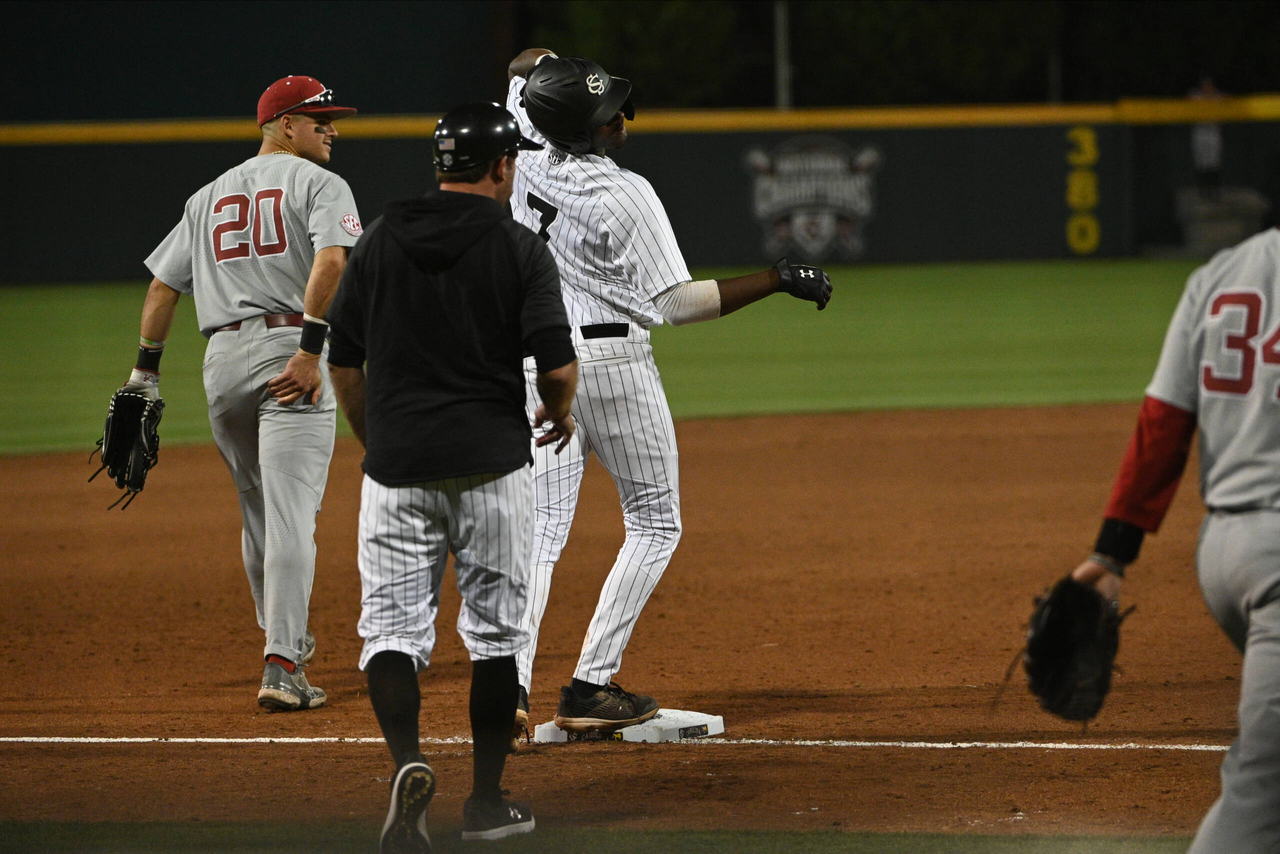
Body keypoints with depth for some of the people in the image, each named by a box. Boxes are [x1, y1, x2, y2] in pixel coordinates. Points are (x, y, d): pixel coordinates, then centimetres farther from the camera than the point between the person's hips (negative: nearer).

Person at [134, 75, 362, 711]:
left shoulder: (210, 195, 21)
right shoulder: (317, 183, 2)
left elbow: (163, 284, 20)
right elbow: (332, 260, -17)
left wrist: (146, 371, 22)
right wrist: (311, 348, -19)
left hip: (221, 358, 6)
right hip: (287, 351, -6)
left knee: (258, 511, 21)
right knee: (289, 516, -11)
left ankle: (286, 639, 35)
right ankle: (282, 668, -19)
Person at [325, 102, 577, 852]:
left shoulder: (380, 241, 4)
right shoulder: (520, 249, -5)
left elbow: (343, 362, 7)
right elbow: (557, 365, -13)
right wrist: (560, 414, 10)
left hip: (396, 466, 2)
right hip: (491, 465, -2)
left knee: (392, 624, 2)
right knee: (496, 629, 11)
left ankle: (408, 761, -24)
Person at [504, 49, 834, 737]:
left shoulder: (527, 154, -4)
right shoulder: (624, 196, -19)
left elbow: (524, 67, 19)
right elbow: (676, 303, -15)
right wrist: (779, 281, -12)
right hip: (612, 362, -5)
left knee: (540, 527, 5)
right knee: (655, 523, 10)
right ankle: (591, 687, 0)